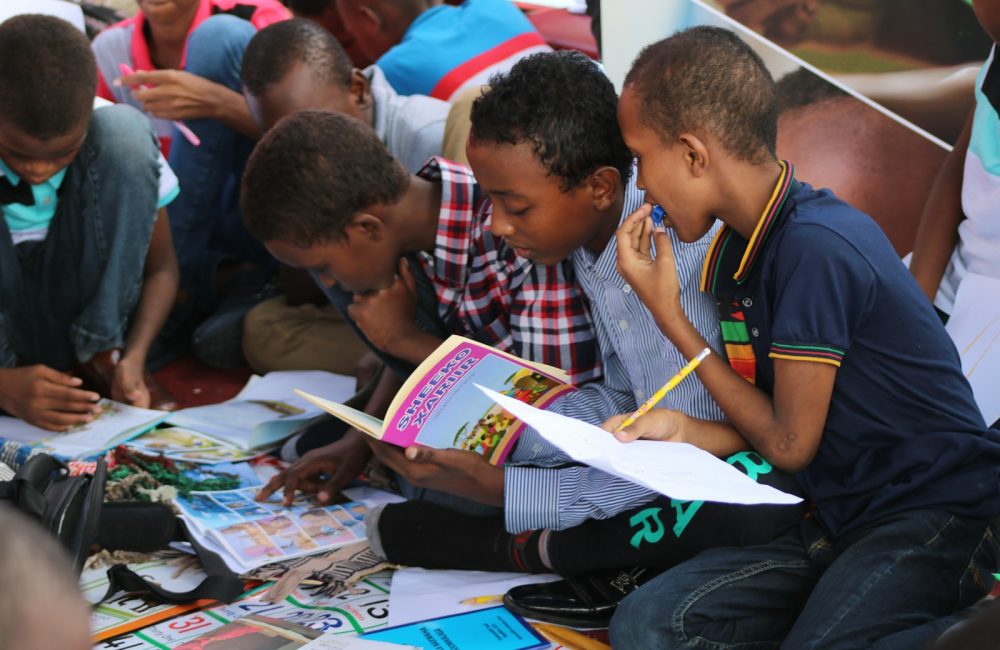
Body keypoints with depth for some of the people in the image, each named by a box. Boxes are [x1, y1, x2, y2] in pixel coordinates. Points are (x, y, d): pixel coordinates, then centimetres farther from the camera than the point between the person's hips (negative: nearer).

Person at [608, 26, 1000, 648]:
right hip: (843, 519, 9)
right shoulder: (738, 251, 9)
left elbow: (789, 444, -12)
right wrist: (683, 431, -5)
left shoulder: (815, 246, -19)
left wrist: (669, 315, -7)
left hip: (936, 514, -9)